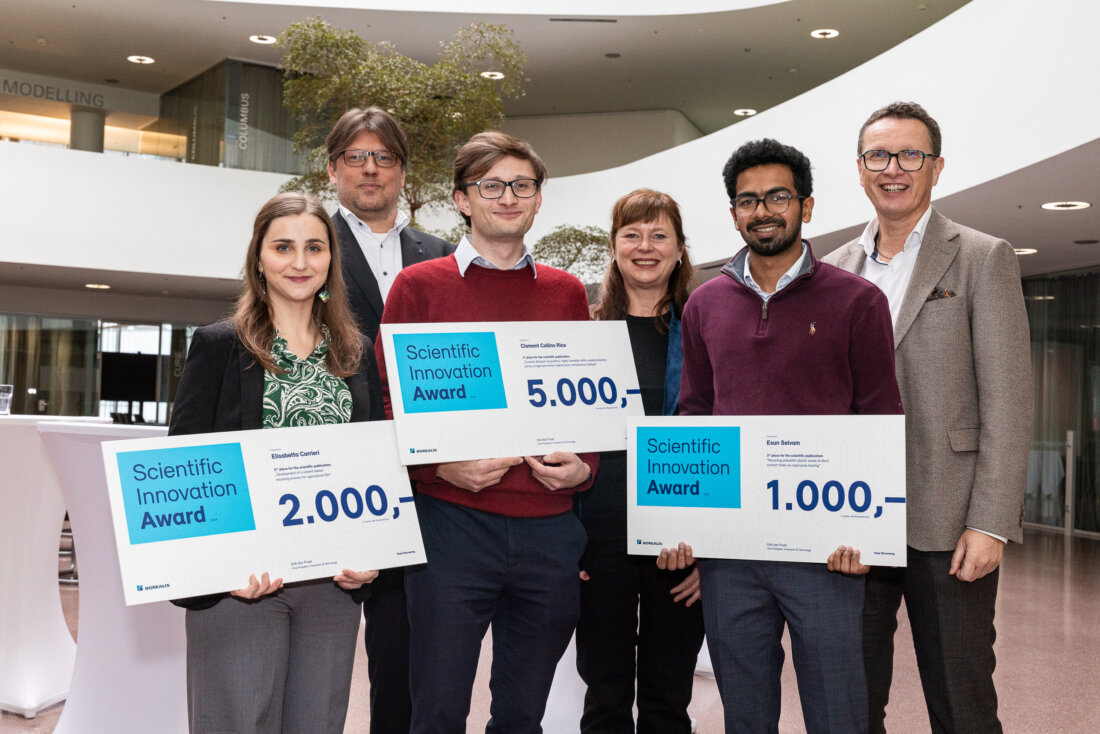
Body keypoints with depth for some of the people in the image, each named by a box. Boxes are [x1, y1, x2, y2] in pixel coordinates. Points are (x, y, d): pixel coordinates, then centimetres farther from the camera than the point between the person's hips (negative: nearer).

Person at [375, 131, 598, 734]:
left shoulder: (565, 293, 13)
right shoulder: (420, 286, 4)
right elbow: (389, 404, 1)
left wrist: (583, 466, -3)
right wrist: (439, 465, -15)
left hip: (550, 528, 3)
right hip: (451, 520, -3)